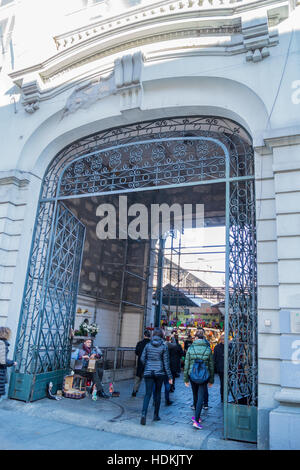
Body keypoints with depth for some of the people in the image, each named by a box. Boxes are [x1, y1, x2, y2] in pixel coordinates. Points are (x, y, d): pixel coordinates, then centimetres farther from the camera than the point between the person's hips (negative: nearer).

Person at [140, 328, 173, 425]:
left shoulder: (148, 345, 0)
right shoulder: (164, 347, -5)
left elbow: (142, 358, 2)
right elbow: (166, 362, -4)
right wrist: (169, 376, 1)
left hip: (148, 372, 1)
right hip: (159, 372, -1)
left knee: (148, 393, 3)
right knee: (158, 393, 14)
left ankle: (144, 414, -15)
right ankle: (156, 415, 22)